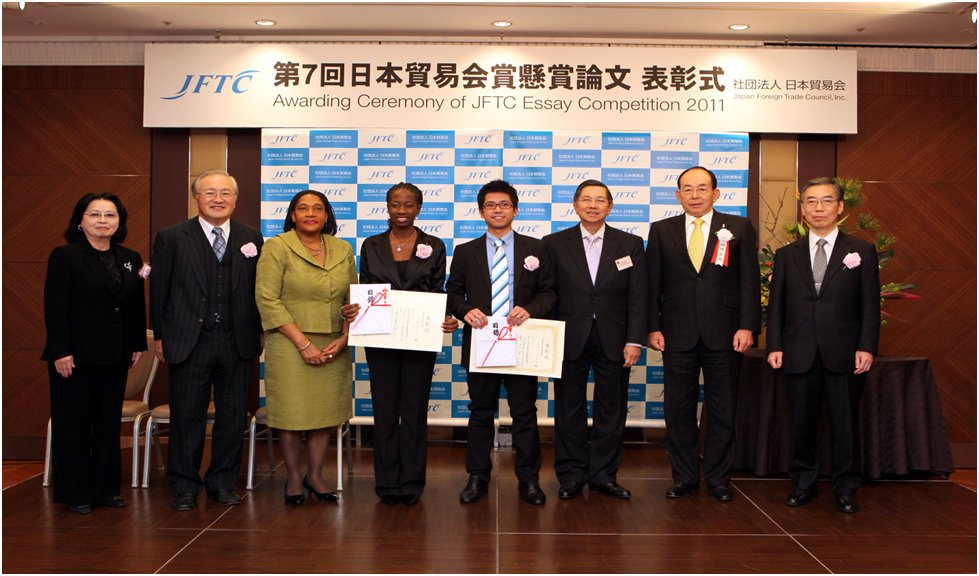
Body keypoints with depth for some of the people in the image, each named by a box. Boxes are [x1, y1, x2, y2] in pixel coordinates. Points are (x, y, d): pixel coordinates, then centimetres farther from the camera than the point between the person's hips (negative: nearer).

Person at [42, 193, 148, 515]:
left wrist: (138, 345, 7)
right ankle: (75, 493, 15)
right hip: (76, 356, -5)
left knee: (109, 422, 10)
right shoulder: (64, 257, -6)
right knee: (73, 424, 5)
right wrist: (60, 351, -16)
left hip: (115, 357, 5)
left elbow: (137, 306, 11)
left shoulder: (130, 259, 9)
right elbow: (54, 307, -11)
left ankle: (106, 488, 20)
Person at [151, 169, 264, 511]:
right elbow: (159, 290, 3)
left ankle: (223, 483, 23)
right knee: (187, 416, 6)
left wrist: (258, 332, 6)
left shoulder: (251, 238, 7)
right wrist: (160, 336, 1)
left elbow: (258, 290, 9)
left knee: (232, 416, 9)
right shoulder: (172, 238, 2)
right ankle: (185, 486, 20)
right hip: (188, 341, -2)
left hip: (237, 343, 2)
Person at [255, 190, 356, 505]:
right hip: (290, 346, -4)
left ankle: (315, 476, 22)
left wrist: (343, 339, -4)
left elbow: (353, 300, 11)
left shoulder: (343, 250, 10)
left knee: (325, 410, 7)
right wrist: (303, 343, -14)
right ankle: (293, 477, 19)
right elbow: (267, 299, -10)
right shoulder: (277, 247, -3)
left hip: (332, 348, 4)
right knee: (292, 412, 2)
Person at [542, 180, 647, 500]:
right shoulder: (554, 244, 2)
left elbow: (638, 297, 1)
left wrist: (634, 341, -6)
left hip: (614, 341, 1)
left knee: (611, 411, 7)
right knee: (569, 411, 7)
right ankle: (571, 475, 19)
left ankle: (603, 475, 19)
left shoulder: (630, 245, 5)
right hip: (570, 341, 0)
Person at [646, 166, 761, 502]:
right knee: (678, 410, 6)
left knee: (723, 411, 6)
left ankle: (718, 479, 19)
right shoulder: (661, 231, 7)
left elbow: (750, 281, 1)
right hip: (678, 335, 1)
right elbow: (653, 283, 6)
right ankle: (684, 478, 19)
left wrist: (747, 326, -7)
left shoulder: (739, 228, 5)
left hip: (724, 335, -1)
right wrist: (653, 327, -1)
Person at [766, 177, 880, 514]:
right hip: (799, 355, 1)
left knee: (846, 423, 5)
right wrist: (775, 346, -1)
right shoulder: (786, 255, 10)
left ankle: (846, 489, 18)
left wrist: (866, 347, -7)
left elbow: (870, 305, 1)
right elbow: (776, 306, 8)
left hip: (844, 355, -1)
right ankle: (803, 484, 22)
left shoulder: (862, 252, 5)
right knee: (802, 422, 7)